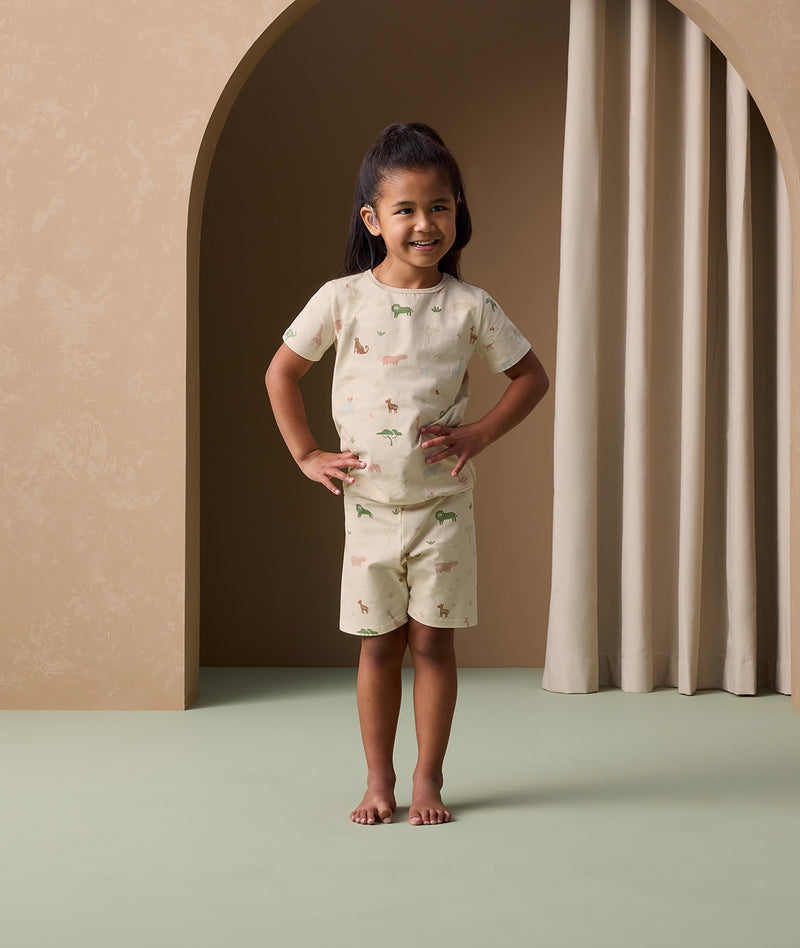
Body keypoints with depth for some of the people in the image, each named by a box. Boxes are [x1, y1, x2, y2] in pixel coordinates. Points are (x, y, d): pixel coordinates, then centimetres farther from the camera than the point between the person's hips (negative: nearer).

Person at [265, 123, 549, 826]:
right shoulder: (342, 299, -4)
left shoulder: (470, 307, -4)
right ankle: (379, 781, 21)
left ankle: (429, 780, 17)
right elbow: (282, 373, 6)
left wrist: (482, 433, -5)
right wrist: (306, 455, 2)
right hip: (369, 499, 1)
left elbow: (531, 376, 7)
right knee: (378, 646, 8)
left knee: (432, 642, 5)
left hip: (443, 503, 0)